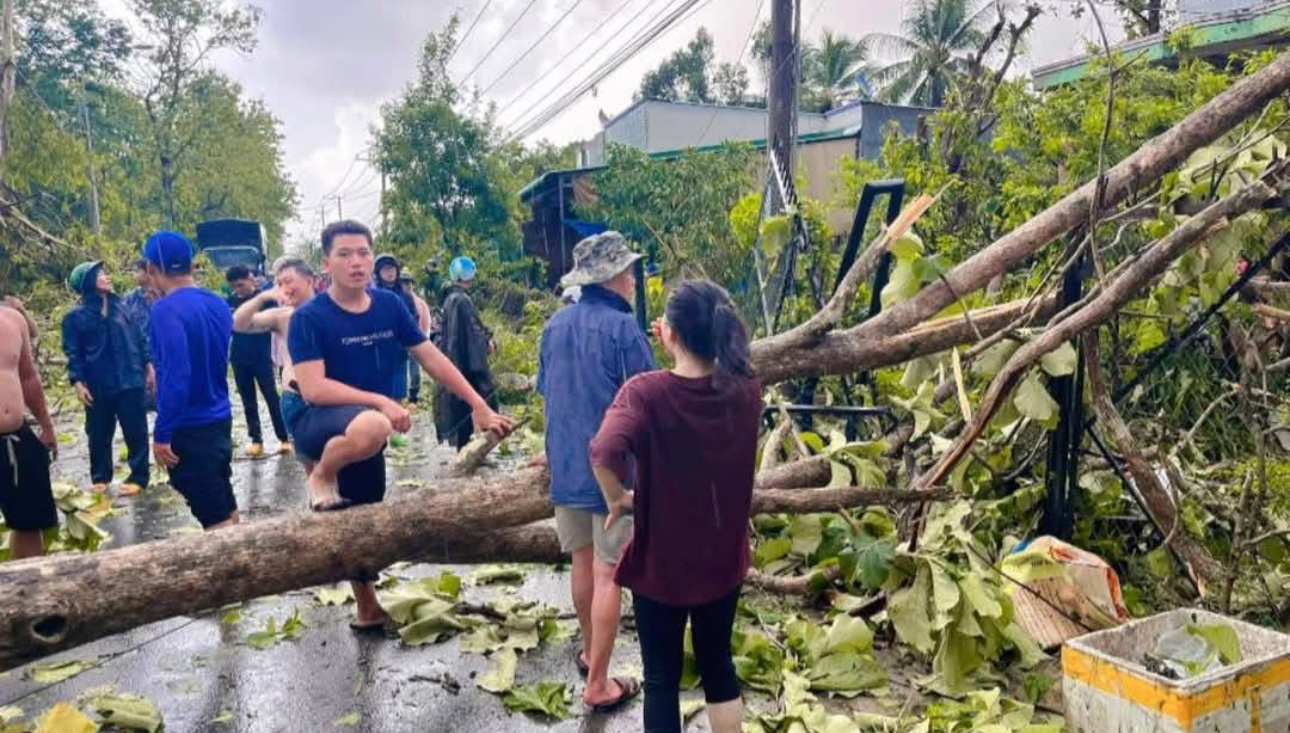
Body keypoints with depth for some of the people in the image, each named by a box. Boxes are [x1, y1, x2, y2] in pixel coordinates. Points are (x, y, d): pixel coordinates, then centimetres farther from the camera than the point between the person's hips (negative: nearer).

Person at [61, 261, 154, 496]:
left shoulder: (123, 309, 5)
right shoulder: (76, 317, -2)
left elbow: (141, 339, 9)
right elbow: (73, 353, -3)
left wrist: (149, 366, 6)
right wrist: (77, 382, -10)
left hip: (130, 383, 1)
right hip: (97, 388, -1)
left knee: (136, 432, 3)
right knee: (99, 435, 11)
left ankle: (138, 477, 13)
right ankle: (100, 477, 28)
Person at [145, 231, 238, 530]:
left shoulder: (167, 309, -17)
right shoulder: (218, 304, 6)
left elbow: (175, 376, -24)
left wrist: (161, 434, -18)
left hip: (190, 429, -8)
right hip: (220, 420, 8)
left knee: (216, 519, -3)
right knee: (227, 509, 18)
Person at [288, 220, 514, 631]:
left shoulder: (389, 306, -1)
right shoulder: (308, 318, -15)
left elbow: (432, 359, 3)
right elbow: (313, 389, -22)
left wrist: (479, 407, 1)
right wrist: (381, 402, -30)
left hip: (364, 432, 6)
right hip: (318, 426, -6)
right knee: (370, 427, -41)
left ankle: (368, 611, 39)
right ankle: (321, 478, -9)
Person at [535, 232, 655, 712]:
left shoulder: (554, 326, 7)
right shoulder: (623, 328, -15)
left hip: (565, 465, 7)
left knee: (582, 561, 20)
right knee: (608, 575, 2)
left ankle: (589, 651, 38)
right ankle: (598, 685, 10)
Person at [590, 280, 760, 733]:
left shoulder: (646, 392, -22)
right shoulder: (746, 389, -8)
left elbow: (604, 453, -38)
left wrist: (618, 500, -20)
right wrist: (687, 348, 4)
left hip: (661, 562, -4)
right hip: (723, 559, 4)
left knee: (661, 677, 14)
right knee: (718, 665, 23)